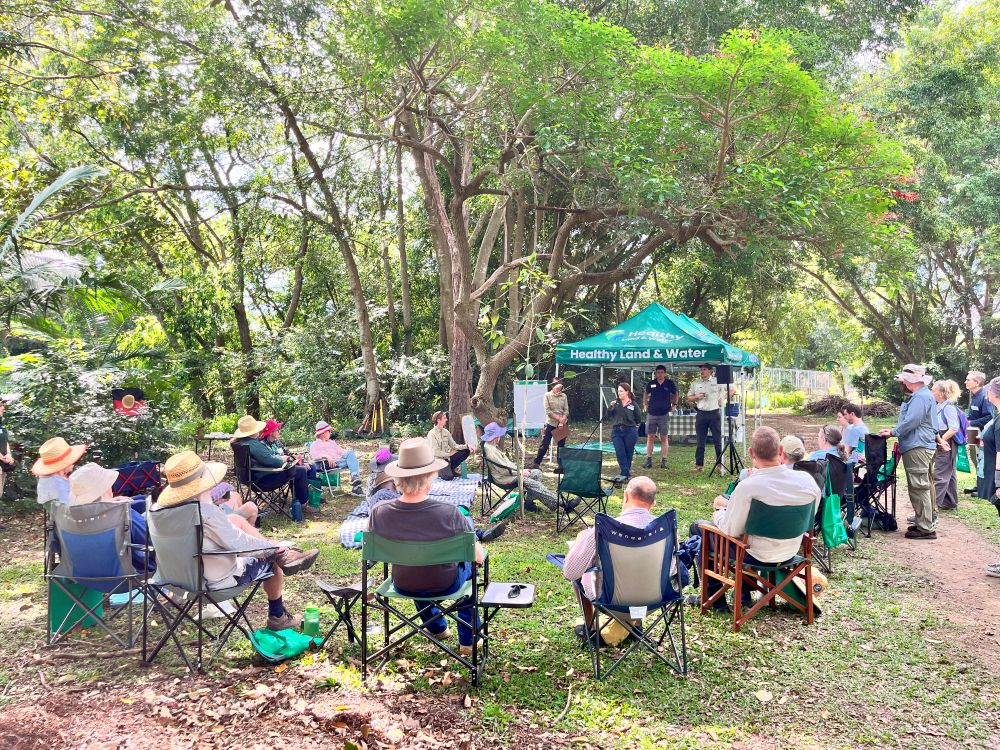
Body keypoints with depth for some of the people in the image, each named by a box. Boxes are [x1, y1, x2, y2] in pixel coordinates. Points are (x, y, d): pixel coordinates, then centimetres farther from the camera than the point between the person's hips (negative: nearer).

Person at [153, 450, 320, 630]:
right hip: (218, 579, -7)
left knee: (235, 519, 13)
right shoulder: (206, 511, -32)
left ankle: (283, 555, 16)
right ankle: (277, 617, 35)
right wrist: (274, 547, -8)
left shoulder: (160, 507, -9)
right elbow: (238, 543, -22)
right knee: (271, 561, 16)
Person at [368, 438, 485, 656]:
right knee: (468, 563, 31)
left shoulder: (379, 512, -24)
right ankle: (468, 640, 39)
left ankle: (437, 628, 56)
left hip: (403, 585, 3)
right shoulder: (449, 513, -32)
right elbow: (479, 557, -19)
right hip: (445, 585, -2)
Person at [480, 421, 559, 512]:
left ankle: (529, 503, 4)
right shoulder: (491, 450, -23)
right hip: (503, 478, -11)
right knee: (535, 484, -17)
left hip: (510, 472, 11)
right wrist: (520, 472, -14)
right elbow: (503, 470, -24)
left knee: (537, 473, 4)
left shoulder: (493, 446, 9)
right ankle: (556, 504, -11)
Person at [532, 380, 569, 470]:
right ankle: (537, 463, 6)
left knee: (561, 445, 6)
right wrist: (559, 418, -15)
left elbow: (566, 411, 2)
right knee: (545, 444, -3)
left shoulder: (564, 396, 6)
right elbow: (548, 411, -9)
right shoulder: (547, 395, -2)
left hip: (562, 424, 3)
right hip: (550, 423, -3)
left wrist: (562, 422, -12)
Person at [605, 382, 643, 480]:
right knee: (620, 454, -8)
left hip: (630, 432, -2)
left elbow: (639, 420, 8)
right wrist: (610, 407, -9)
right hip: (616, 432, 2)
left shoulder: (633, 405, 1)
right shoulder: (615, 403, 7)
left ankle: (624, 474, 19)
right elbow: (607, 417, 3)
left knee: (628, 454, 6)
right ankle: (625, 474, -8)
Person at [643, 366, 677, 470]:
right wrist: (645, 405, 12)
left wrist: (674, 404, 6)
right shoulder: (651, 383, 4)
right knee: (650, 437, 2)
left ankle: (663, 461, 5)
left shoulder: (670, 384, 1)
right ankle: (649, 460, 6)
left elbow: (675, 395, 17)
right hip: (651, 414, 1)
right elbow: (646, 394, 21)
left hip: (664, 414, -1)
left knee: (664, 438, 1)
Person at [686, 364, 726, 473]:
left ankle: (720, 464, 6)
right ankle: (699, 465, 10)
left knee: (717, 440, -1)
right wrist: (696, 396, -6)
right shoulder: (695, 384, 11)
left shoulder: (718, 382, 4)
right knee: (700, 441, 5)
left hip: (714, 413, -2)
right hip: (701, 414, 2)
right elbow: (689, 398, 14)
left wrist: (722, 398, -1)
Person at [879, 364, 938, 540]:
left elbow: (910, 422, -21)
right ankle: (924, 523, 22)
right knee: (925, 487, 15)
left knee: (919, 488, -8)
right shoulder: (922, 395, 19)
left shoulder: (921, 397, -16)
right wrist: (894, 431, 14)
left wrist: (893, 432, -9)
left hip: (917, 448, -11)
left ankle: (925, 528, -6)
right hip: (920, 447, 11)